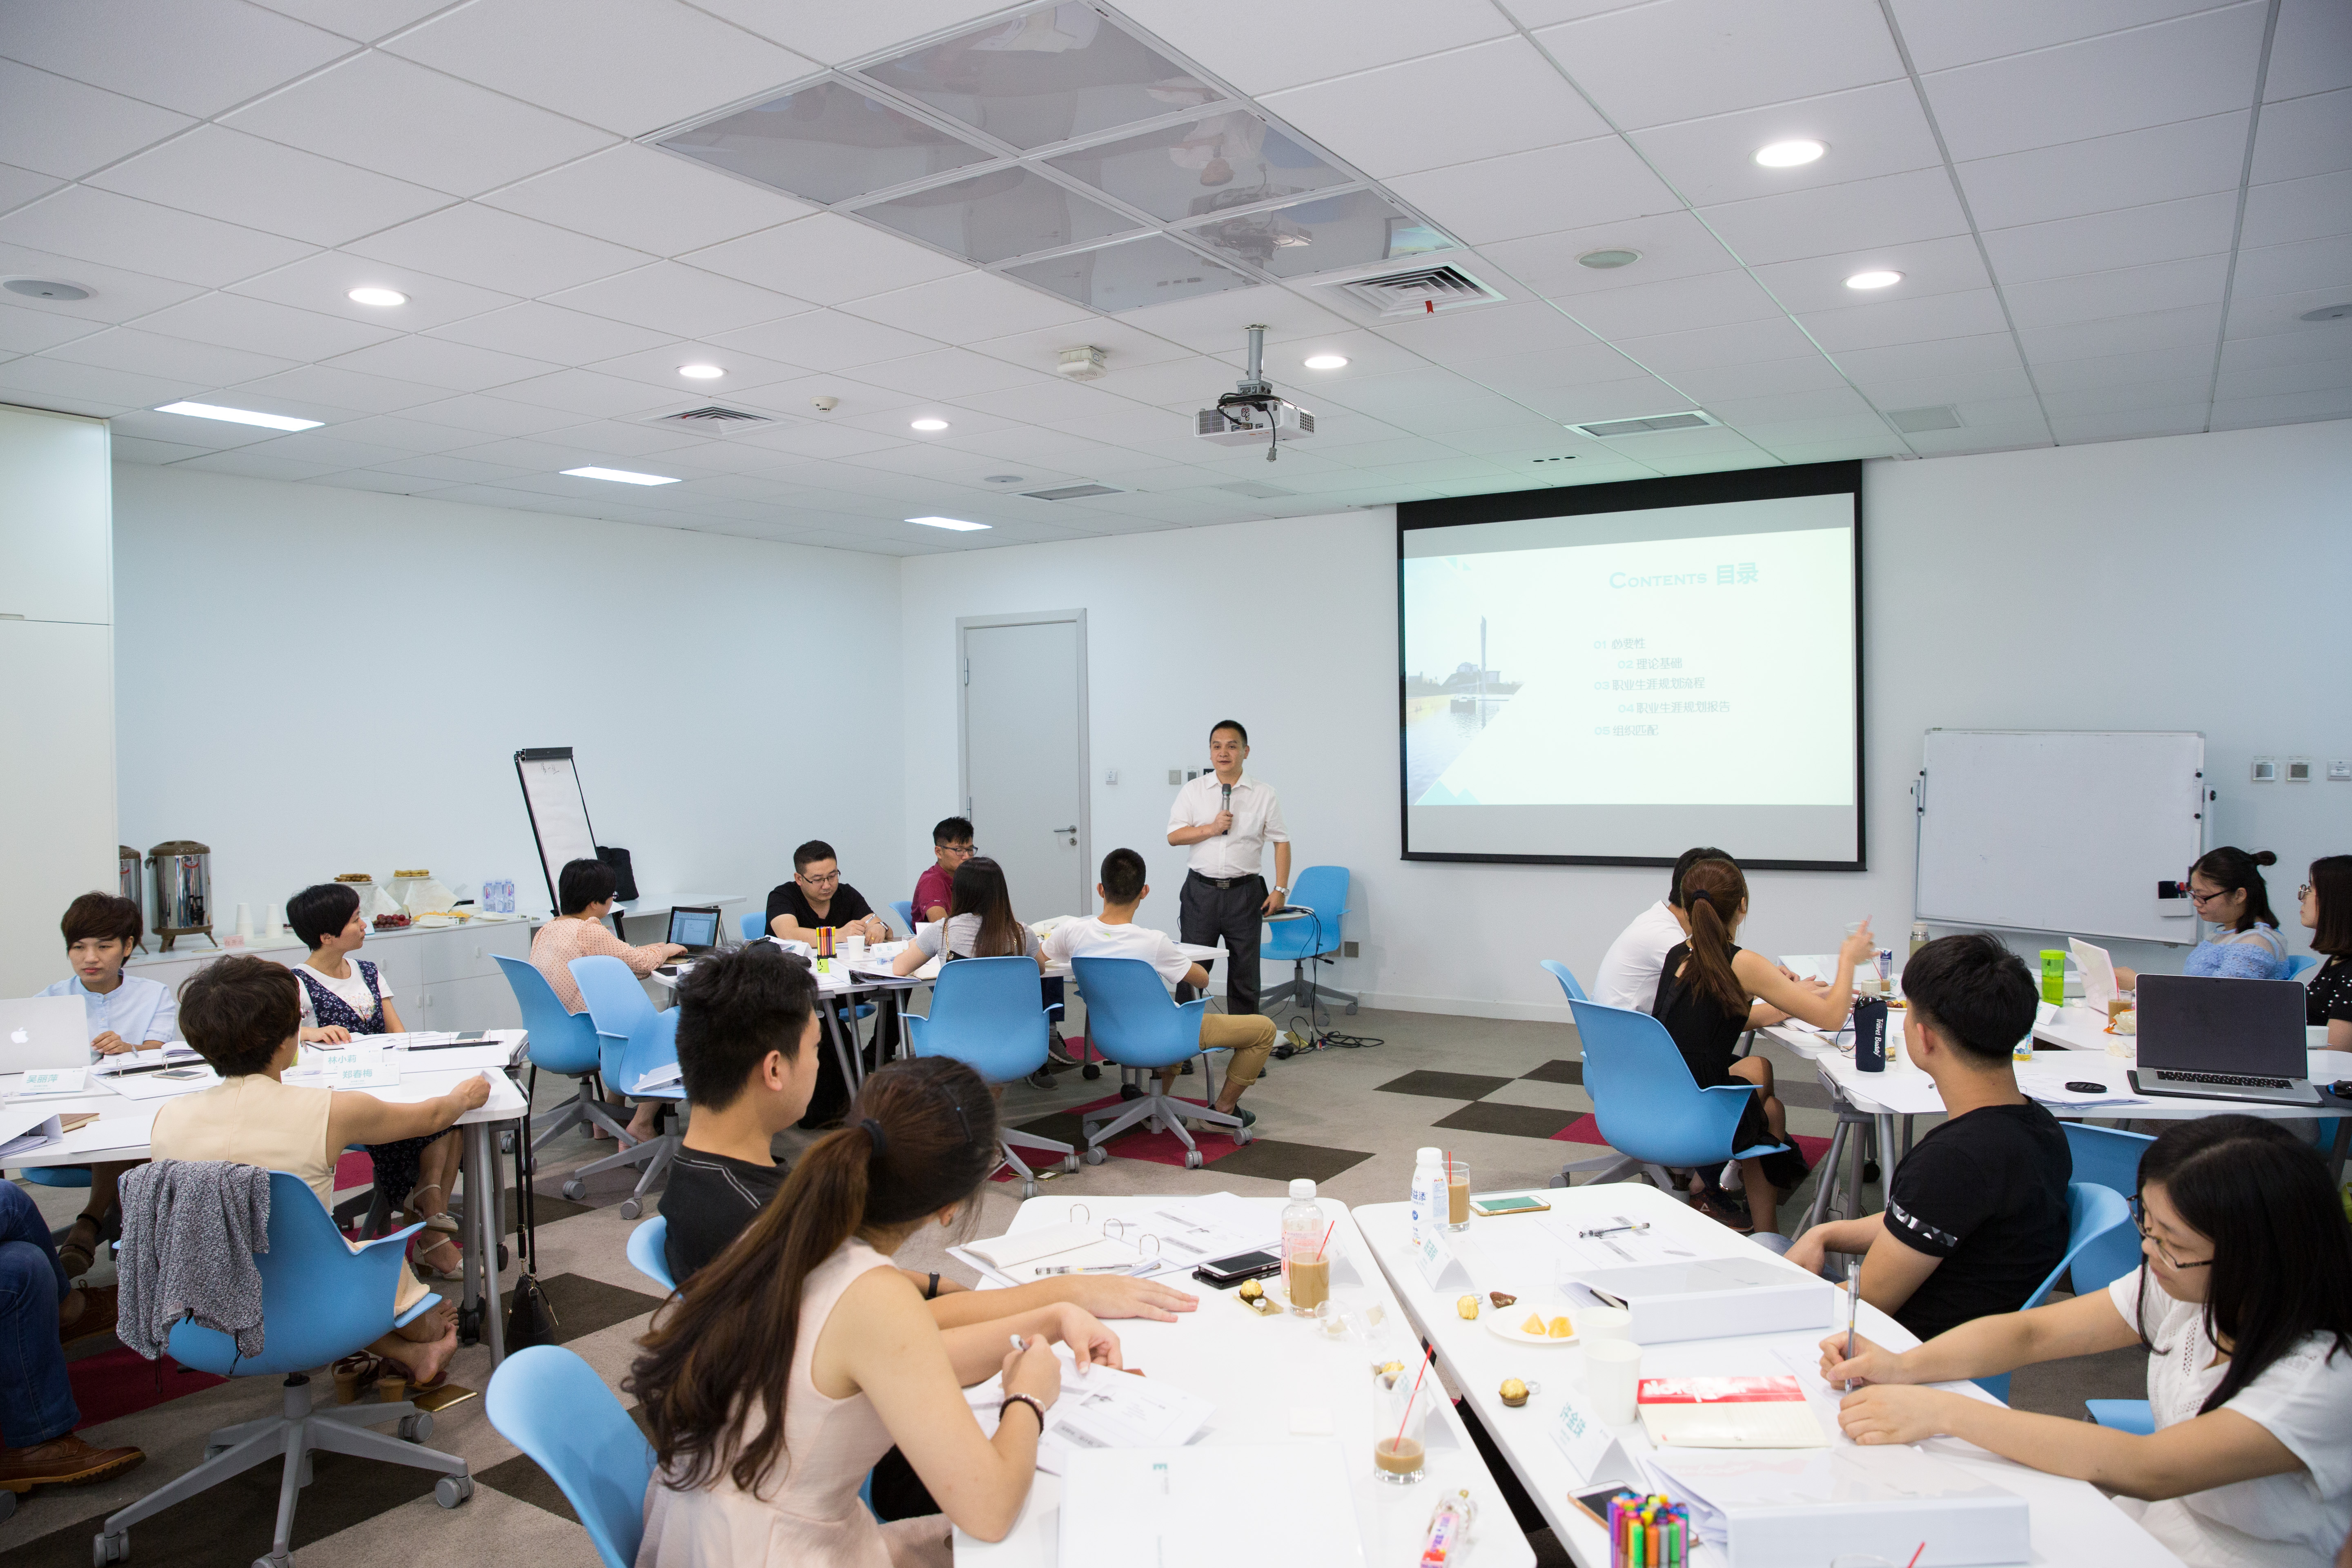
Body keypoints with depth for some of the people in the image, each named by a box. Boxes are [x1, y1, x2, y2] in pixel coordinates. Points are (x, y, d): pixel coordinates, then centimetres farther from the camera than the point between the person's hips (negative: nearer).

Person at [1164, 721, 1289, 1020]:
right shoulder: (1193, 790, 4)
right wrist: (1211, 829, -13)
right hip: (1201, 891, 0)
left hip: (1244, 892, 0)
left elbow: (1281, 842, 3)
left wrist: (1281, 888, -4)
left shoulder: (1264, 794, 2)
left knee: (1245, 971, 8)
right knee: (1191, 969, 2)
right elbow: (1174, 835, 0)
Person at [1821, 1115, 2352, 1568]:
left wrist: (1943, 1412, -37)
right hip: (2144, 1525, 6)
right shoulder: (2185, 1283, -7)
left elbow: (2148, 1470, -35)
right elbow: (2032, 1332, -2)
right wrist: (1903, 1366, -19)